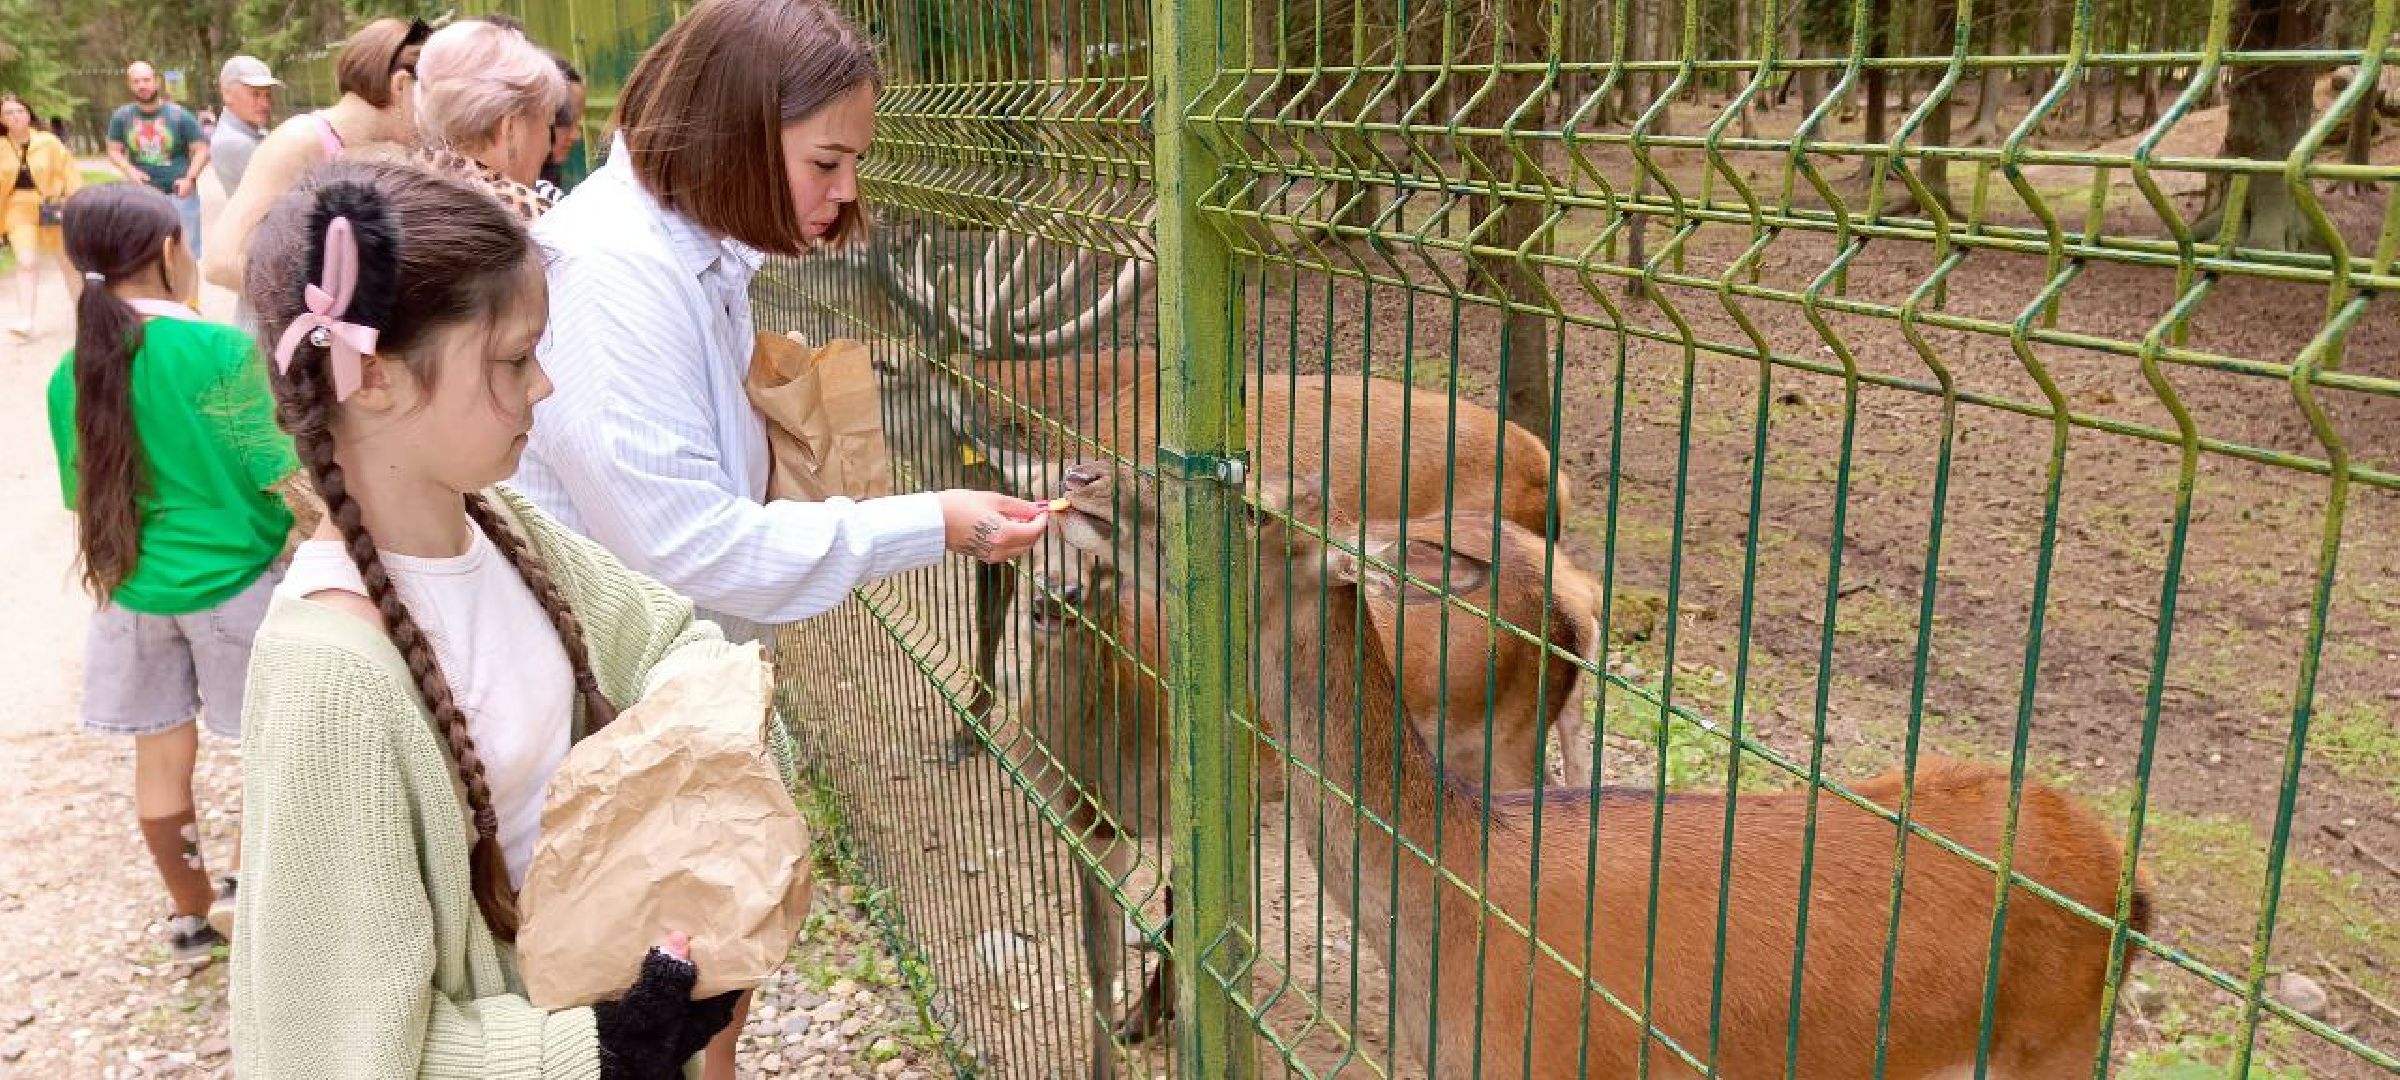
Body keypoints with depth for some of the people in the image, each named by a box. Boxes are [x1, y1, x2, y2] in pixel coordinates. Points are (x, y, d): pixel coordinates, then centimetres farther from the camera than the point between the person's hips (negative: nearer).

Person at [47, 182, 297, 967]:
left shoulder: (72, 373, -2)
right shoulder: (221, 349, -17)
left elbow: (85, 507, 6)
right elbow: (280, 474, -14)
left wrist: (109, 585, 20)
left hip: (137, 591, 5)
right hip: (236, 579, -5)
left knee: (161, 751, 16)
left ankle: (192, 915, 33)